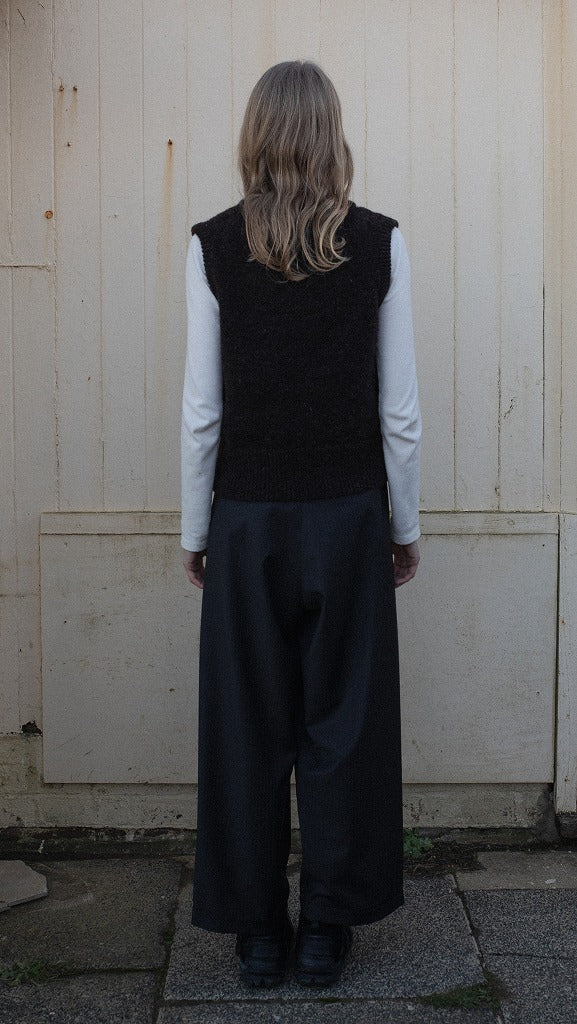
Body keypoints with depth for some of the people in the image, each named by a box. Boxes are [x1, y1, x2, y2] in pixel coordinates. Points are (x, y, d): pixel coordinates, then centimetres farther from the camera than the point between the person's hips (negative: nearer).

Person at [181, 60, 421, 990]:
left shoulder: (213, 246, -3)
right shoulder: (380, 244, -2)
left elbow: (202, 409, -3)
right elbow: (400, 409, -2)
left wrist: (196, 530, 7)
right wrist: (405, 526, 9)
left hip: (247, 518, 0)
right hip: (349, 516, 0)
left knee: (249, 726, 8)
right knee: (343, 720, 9)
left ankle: (258, 935, 18)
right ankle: (325, 931, 18)